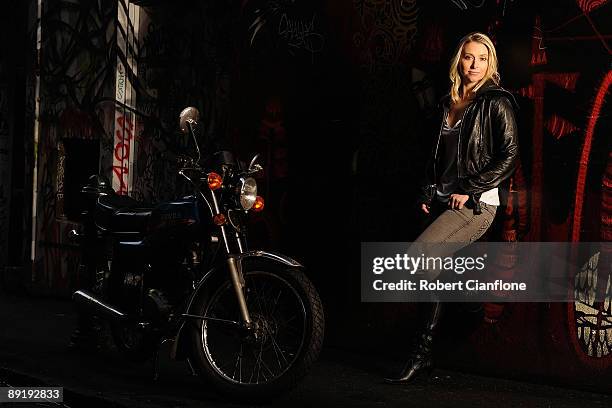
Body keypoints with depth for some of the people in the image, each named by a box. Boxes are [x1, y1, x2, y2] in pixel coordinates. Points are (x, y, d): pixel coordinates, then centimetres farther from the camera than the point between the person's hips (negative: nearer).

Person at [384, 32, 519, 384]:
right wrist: (428, 193, 11)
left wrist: (469, 190, -14)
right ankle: (424, 355, 5)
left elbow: (509, 156, -11)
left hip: (476, 205, -7)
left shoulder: (497, 102, -4)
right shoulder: (449, 104, 18)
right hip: (444, 203, 7)